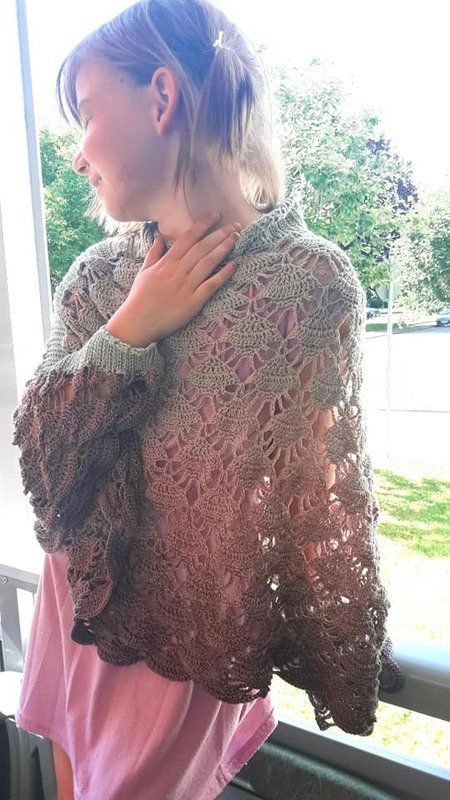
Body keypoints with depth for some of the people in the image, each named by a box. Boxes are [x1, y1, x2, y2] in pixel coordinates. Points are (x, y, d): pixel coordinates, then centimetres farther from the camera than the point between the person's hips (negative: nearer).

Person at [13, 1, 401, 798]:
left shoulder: (308, 281, -20)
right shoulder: (97, 276, -5)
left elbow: (326, 507, -15)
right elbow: (37, 454, -7)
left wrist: (344, 680, -4)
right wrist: (129, 332, -21)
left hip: (190, 643, -5)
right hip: (78, 614, 5)